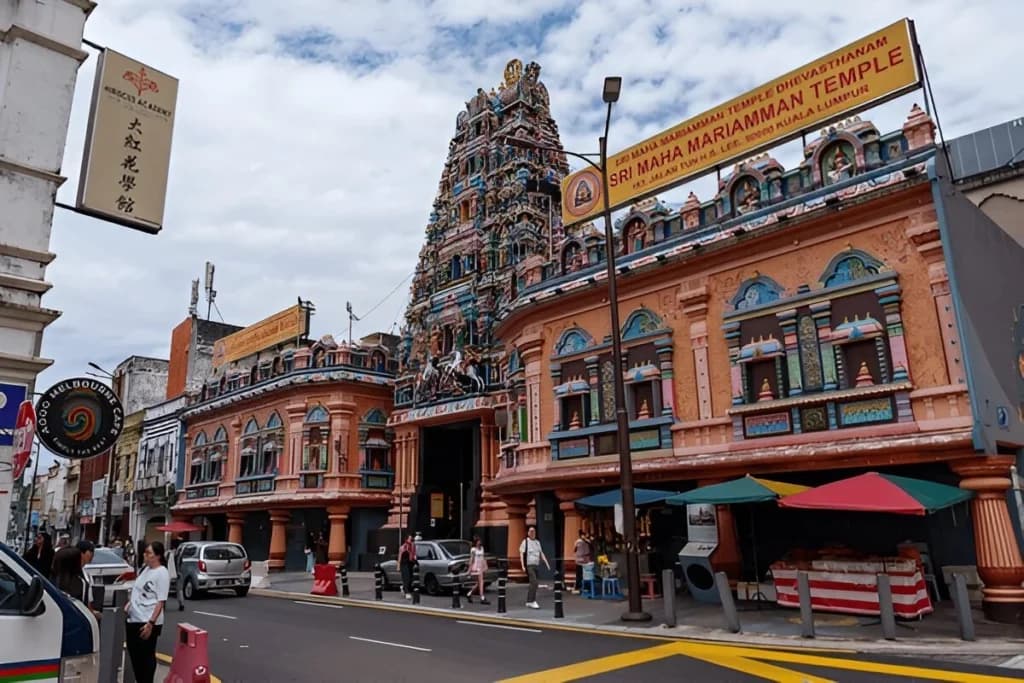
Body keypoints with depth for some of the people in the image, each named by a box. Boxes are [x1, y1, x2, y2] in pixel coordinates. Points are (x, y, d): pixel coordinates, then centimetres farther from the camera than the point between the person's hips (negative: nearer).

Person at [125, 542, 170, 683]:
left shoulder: (162, 573, -15)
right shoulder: (146, 569, 10)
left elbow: (161, 602, -18)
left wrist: (151, 623, -22)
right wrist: (128, 605, 8)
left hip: (147, 623, -8)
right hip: (134, 620, 8)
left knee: (146, 656, 1)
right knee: (134, 655, 16)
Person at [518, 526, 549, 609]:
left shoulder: (537, 542, 13)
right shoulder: (525, 542, -5)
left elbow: (541, 553, 16)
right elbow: (521, 554, -10)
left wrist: (547, 563, 8)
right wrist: (523, 566, -18)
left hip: (536, 565, 7)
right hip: (529, 565, -7)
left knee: (533, 584, 11)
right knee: (534, 583, -18)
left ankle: (528, 602, 22)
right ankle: (532, 602, -14)